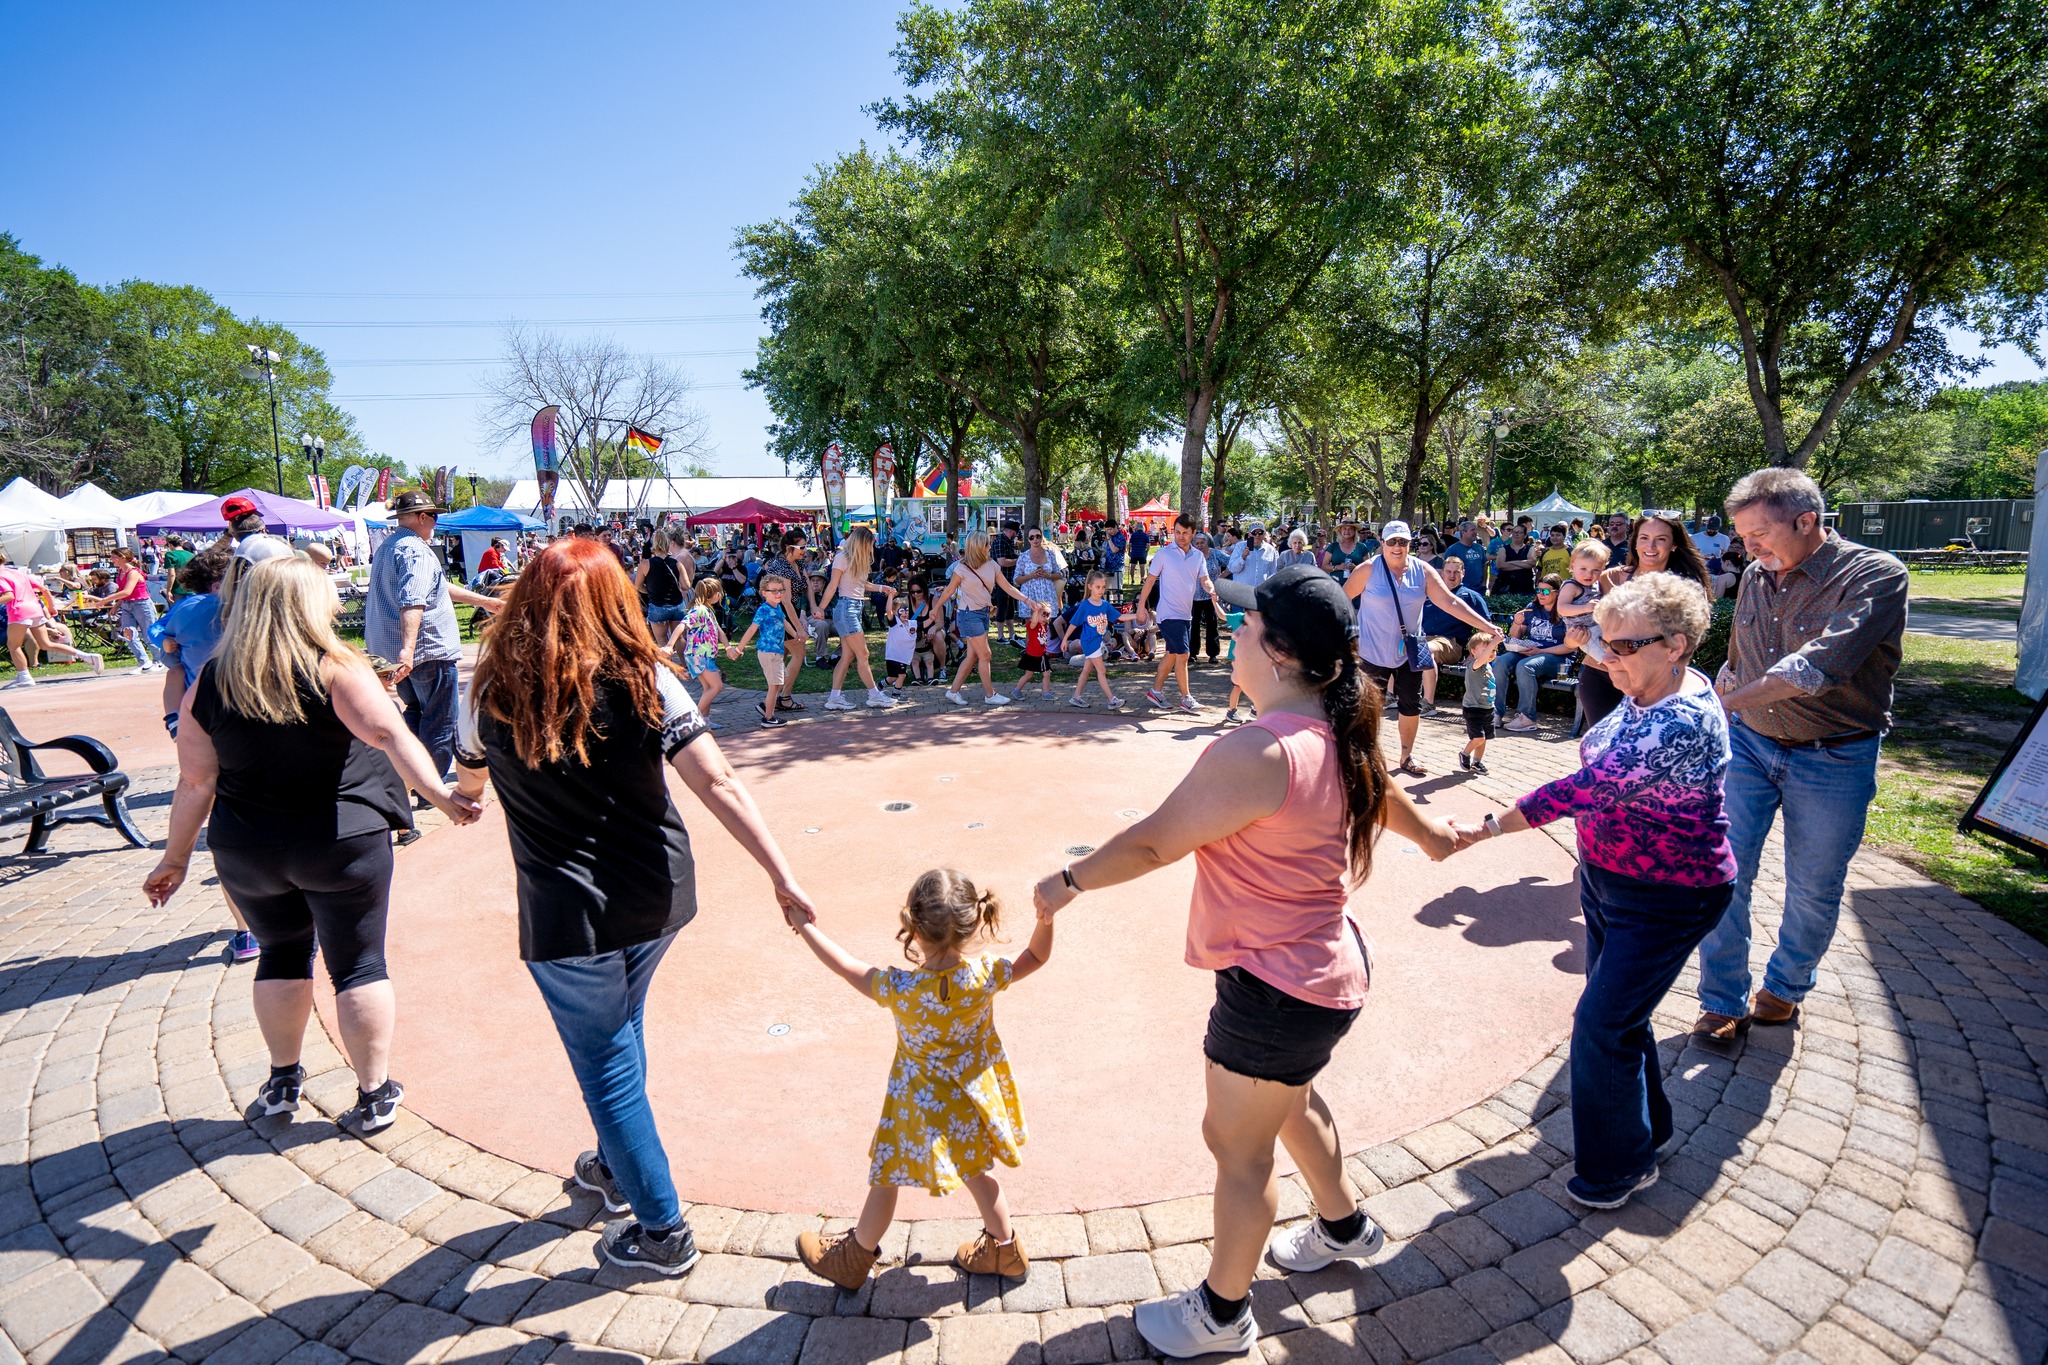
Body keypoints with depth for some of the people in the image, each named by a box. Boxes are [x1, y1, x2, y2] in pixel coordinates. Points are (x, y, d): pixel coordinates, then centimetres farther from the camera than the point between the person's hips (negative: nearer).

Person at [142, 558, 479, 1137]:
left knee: (282, 954, 23)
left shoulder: (209, 685, -1)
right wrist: (439, 794, -36)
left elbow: (195, 784, 2)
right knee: (358, 964, 7)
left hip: (246, 850, 4)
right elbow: (390, 734, -30)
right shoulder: (334, 669, -14)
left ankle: (283, 1081, 35)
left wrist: (176, 857, 12)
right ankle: (374, 1094, 15)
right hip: (341, 843, -4)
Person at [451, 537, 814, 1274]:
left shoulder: (492, 693, -7)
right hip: (655, 895, 3)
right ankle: (616, 1167, 48)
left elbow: (469, 779, 15)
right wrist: (782, 876, -16)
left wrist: (463, 800, 40)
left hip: (568, 914, -2)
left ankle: (661, 1229, 25)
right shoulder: (643, 681, -10)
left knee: (607, 1064, 13)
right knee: (620, 1029, 27)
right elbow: (717, 784, -18)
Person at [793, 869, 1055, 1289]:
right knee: (975, 1172, 27)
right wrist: (1046, 917, -22)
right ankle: (1005, 1249, 46)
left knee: (885, 1180, 20)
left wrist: (805, 926, -6)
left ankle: (854, 1259, 44)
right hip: (970, 1095, 3)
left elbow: (847, 967, -17)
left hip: (919, 1104, -3)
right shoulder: (984, 975, -25)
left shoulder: (901, 989, -32)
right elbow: (1038, 956, -8)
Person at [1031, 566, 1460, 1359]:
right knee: (1289, 1101, 32)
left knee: (1238, 1144, 11)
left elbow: (1153, 843, -24)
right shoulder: (1335, 731, -3)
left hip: (1275, 988, -9)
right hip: (1323, 965, 9)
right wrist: (1430, 835, 39)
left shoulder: (1256, 753, -32)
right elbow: (1381, 792, 17)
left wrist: (1067, 882, -8)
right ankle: (1343, 1226, 57)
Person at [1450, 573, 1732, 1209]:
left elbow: (1589, 785, -37)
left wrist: (1487, 828, -36)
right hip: (1607, 881, 9)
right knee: (1617, 1012, 21)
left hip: (1667, 900, -9)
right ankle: (1647, 1127, 44)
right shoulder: (1647, 691, -3)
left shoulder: (1684, 727, -32)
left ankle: (1622, 1164, 21)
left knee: (1601, 1024, -2)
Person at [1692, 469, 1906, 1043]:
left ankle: (1786, 986, 35)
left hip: (1834, 759, -4)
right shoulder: (1756, 576, 1)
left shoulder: (1875, 575, -18)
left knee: (1813, 889, 11)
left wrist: (1721, 704, -34)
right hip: (1749, 742, 4)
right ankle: (1724, 1000, 13)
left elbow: (1819, 666, -32)